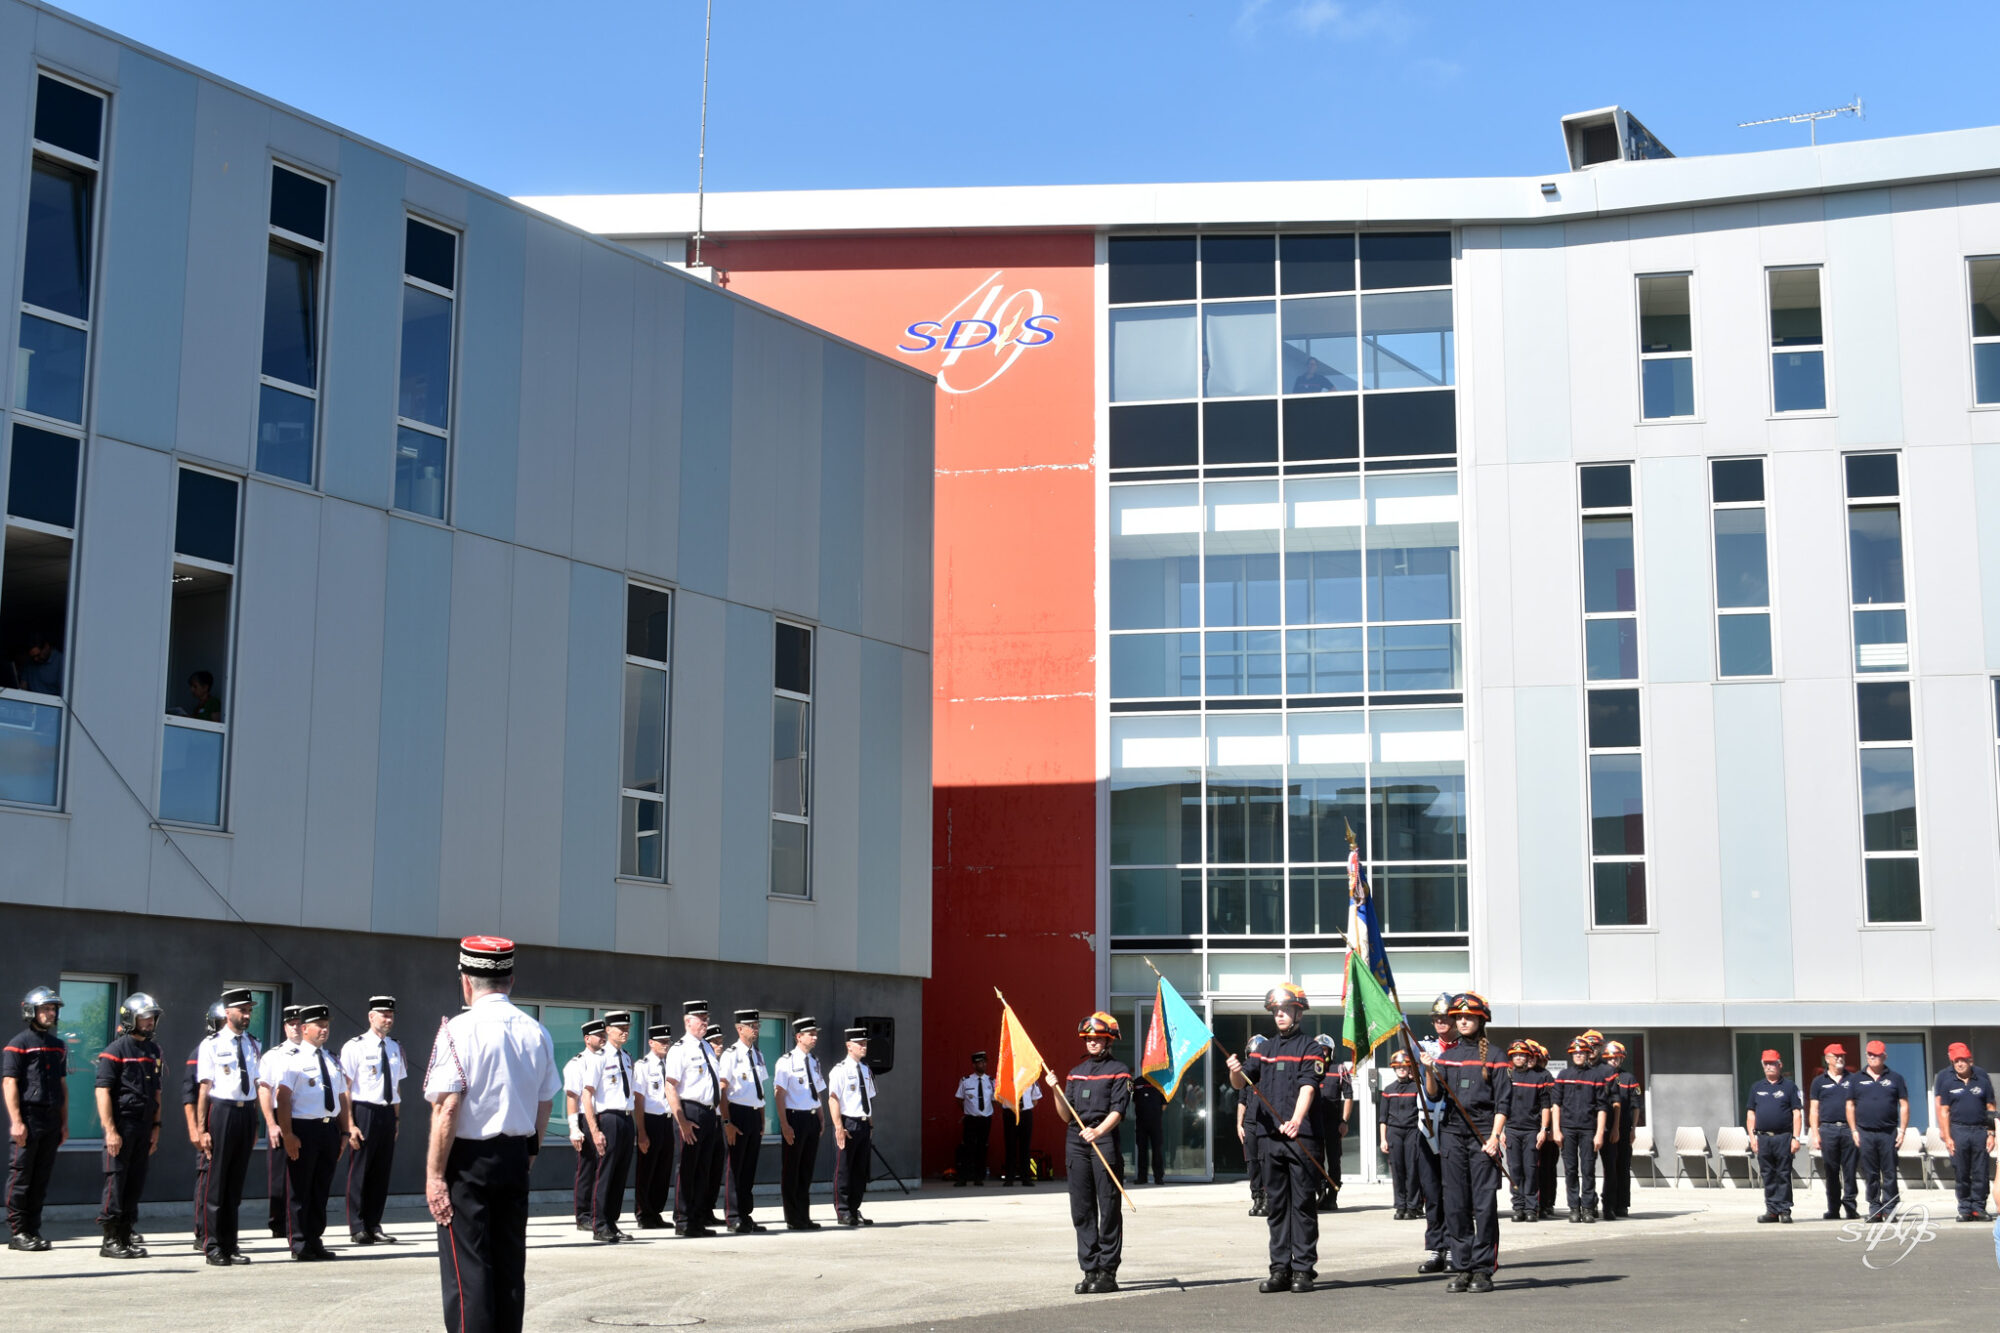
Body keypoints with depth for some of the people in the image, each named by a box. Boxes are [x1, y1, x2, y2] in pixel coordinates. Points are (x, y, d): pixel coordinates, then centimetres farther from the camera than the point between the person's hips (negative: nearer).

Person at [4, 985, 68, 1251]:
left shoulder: (58, 1045, 16)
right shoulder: (19, 1044, -4)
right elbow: (9, 1083, -9)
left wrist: (64, 1122, 15)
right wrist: (16, 1122, -15)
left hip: (51, 1122, 6)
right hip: (27, 1120, -6)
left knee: (41, 1179, 8)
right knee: (20, 1177, -2)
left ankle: (33, 1230, 13)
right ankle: (17, 1232, 2)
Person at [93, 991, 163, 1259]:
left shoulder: (153, 1051, 14)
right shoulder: (116, 1051, -7)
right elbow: (103, 1091, -11)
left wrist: (156, 1127, 14)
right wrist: (110, 1130, -17)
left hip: (144, 1126, 6)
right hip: (121, 1124, -6)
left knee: (136, 1184, 8)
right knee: (116, 1181, -3)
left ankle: (127, 1236, 14)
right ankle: (110, 1239, 2)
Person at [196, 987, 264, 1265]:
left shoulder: (254, 1045, 12)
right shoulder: (212, 1045, -4)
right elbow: (204, 1088, -6)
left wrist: (255, 1126, 13)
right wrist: (201, 1129, -10)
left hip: (247, 1112, 5)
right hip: (221, 1110, -5)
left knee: (236, 1183, 11)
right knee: (216, 1183, 0)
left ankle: (230, 1245, 18)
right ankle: (213, 1247, 7)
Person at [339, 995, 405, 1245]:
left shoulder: (395, 1049, 12)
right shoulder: (355, 1047, -7)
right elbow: (345, 1088, -9)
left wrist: (397, 1118, 13)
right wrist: (350, 1123, -14)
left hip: (387, 1113, 6)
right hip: (364, 1111, -6)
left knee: (382, 1171, 9)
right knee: (359, 1170, -2)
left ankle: (374, 1226, 16)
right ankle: (357, 1228, 5)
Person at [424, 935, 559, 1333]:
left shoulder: (460, 1031, -14)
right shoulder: (536, 1033, 3)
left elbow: (447, 1108, -17)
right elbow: (545, 1104, 10)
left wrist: (434, 1173, -13)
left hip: (468, 1158, -6)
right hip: (516, 1156, 6)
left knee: (466, 1266, -2)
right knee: (510, 1261, 13)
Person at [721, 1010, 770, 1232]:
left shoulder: (758, 1055, 14)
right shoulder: (731, 1055, -8)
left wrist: (762, 1120, 15)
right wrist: (727, 1122, -17)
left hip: (755, 1114, 7)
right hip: (738, 1113, -7)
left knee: (750, 1167, 11)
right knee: (735, 1167, -3)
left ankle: (745, 1215, 17)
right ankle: (733, 1218, 2)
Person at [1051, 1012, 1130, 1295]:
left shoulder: (1118, 1072, 3)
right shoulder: (1076, 1073, 19)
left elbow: (1118, 1110, -8)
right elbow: (1067, 1116, 15)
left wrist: (1099, 1131, -25)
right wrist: (1055, 1090, 0)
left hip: (1105, 1140, -5)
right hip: (1076, 1142, 5)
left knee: (1108, 1208, -4)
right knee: (1081, 1210, 4)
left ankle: (1107, 1272, 0)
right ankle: (1089, 1271, 9)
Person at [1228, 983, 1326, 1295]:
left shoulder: (1311, 1049, 1)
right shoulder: (1265, 1049, 17)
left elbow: (1307, 1088, -13)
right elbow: (1240, 1084, 11)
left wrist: (1295, 1121, -30)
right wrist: (1236, 1071, -14)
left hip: (1302, 1138, -5)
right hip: (1270, 1138, 5)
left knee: (1303, 1204, -2)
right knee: (1275, 1205, 8)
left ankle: (1303, 1269, 2)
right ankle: (1281, 1269, 13)